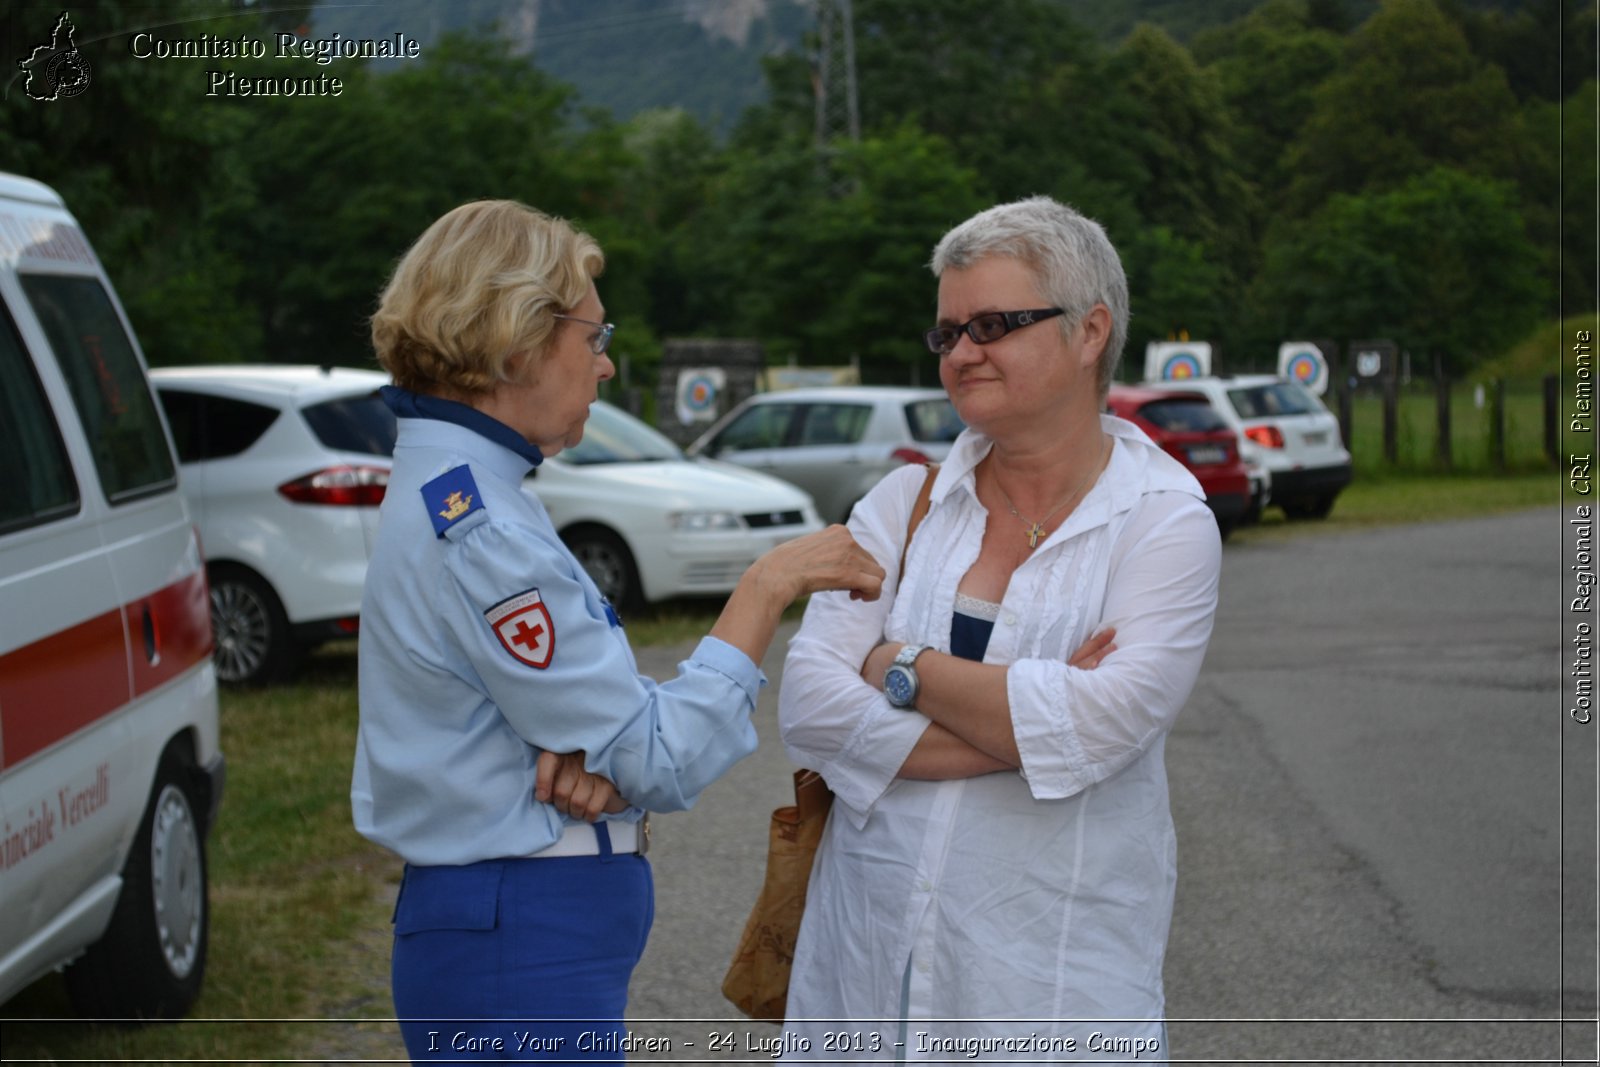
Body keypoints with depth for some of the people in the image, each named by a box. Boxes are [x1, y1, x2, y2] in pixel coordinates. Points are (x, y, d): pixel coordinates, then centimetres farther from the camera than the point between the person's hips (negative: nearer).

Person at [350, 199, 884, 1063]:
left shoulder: (451, 494, 10)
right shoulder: (481, 530, -22)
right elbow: (662, 760, -19)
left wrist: (588, 763, -12)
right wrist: (769, 585, -12)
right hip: (524, 961, -10)